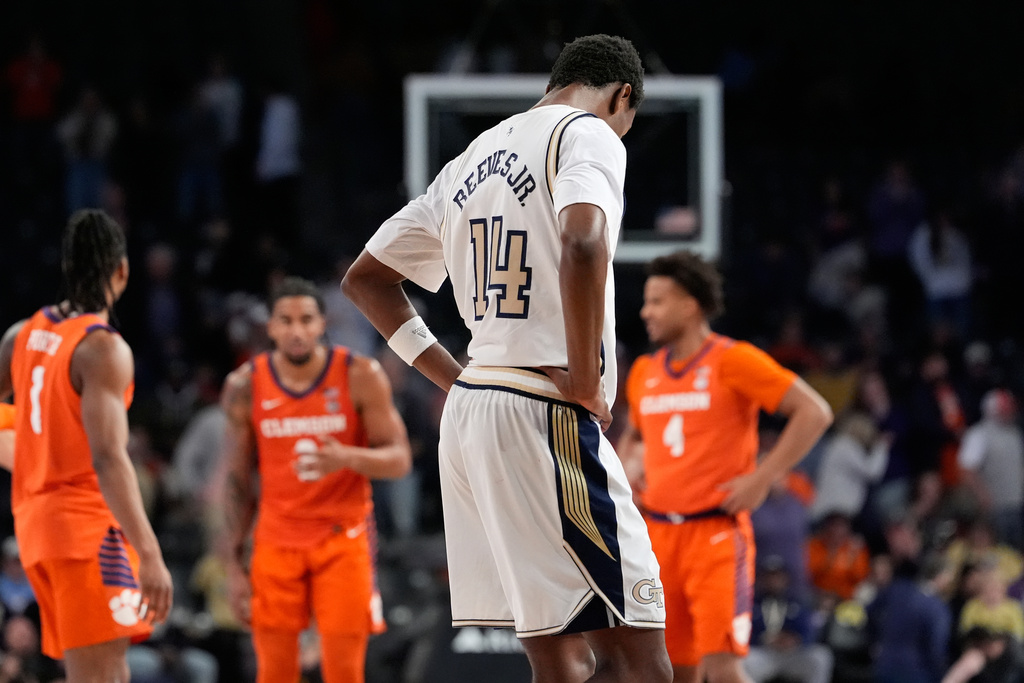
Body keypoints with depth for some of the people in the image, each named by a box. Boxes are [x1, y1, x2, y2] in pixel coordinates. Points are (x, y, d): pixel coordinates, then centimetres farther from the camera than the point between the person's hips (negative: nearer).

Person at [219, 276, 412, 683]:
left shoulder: (360, 376, -7)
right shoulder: (246, 386, -2)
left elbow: (399, 460, -5)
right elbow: (237, 481, 5)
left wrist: (349, 458, -27)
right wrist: (233, 566, 1)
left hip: (343, 539, -2)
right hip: (277, 540, 2)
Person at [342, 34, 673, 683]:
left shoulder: (472, 161, 20)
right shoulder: (589, 135, -5)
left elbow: (365, 278, 27)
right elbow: (583, 245, -26)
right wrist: (585, 386, -17)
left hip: (468, 410, 9)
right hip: (544, 416, -9)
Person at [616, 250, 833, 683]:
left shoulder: (734, 362, -7)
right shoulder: (645, 372, 12)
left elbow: (814, 413, -11)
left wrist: (762, 479, -15)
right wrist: (629, 465, 9)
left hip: (717, 535, -6)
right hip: (659, 533, 6)